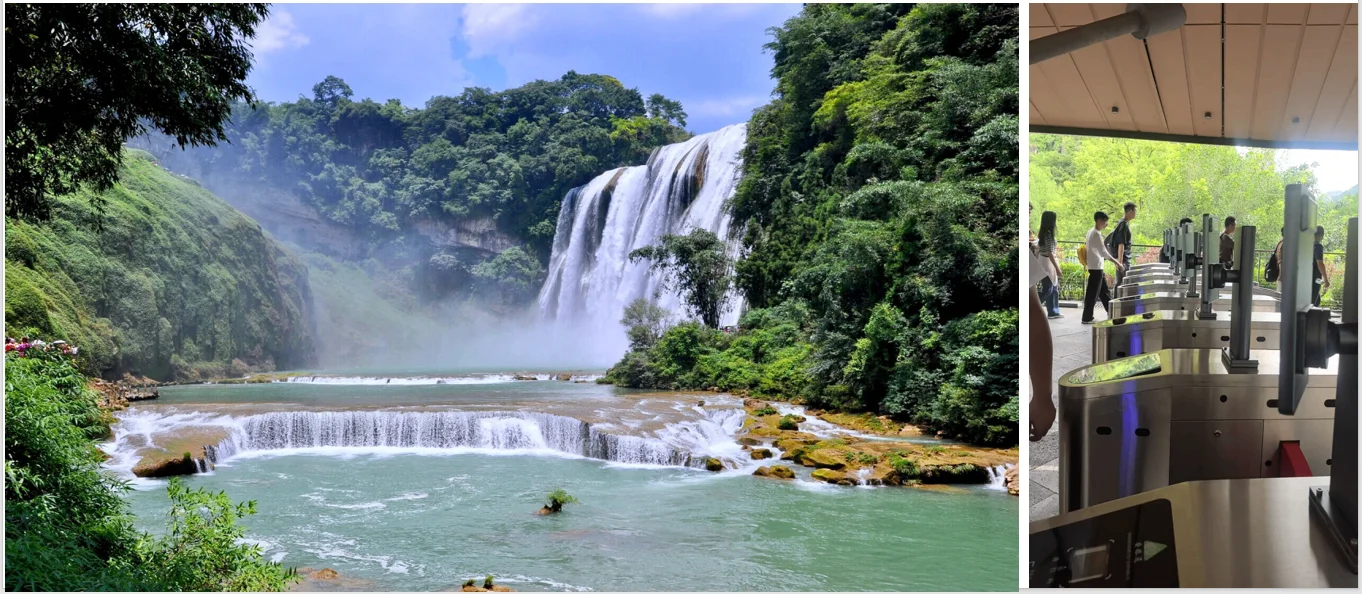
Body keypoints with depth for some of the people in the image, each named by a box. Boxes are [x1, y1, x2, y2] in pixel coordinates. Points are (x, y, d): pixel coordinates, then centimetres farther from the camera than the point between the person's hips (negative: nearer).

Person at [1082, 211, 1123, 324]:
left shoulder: (1091, 231, 13)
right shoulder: (1096, 234, -17)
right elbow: (1103, 252, -21)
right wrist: (1117, 263, -18)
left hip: (1097, 266, 10)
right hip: (1096, 267, -10)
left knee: (1104, 291, 15)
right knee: (1093, 293, -5)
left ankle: (1111, 313, 22)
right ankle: (1087, 317, -2)